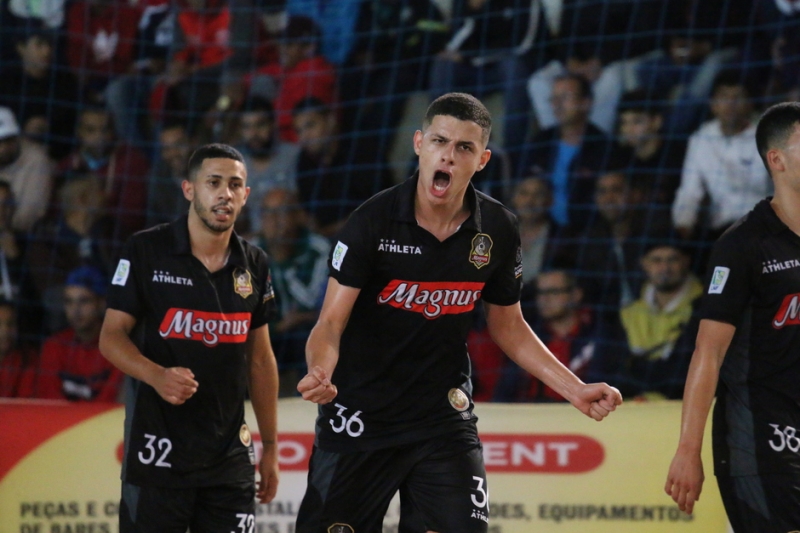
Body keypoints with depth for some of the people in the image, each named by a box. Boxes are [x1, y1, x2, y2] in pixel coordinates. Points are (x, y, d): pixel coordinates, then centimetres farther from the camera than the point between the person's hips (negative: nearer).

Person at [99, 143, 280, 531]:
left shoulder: (254, 265, 9)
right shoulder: (145, 251, -4)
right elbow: (111, 336, -3)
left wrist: (270, 446, 15)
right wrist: (157, 376, -23)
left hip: (229, 452, 4)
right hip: (157, 451, -4)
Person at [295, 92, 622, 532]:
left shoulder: (497, 230, -3)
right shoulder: (373, 221, -14)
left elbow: (509, 327, 12)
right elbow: (331, 322, -14)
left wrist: (576, 390, 3)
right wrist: (320, 372, -36)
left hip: (444, 418, 2)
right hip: (359, 416, -2)